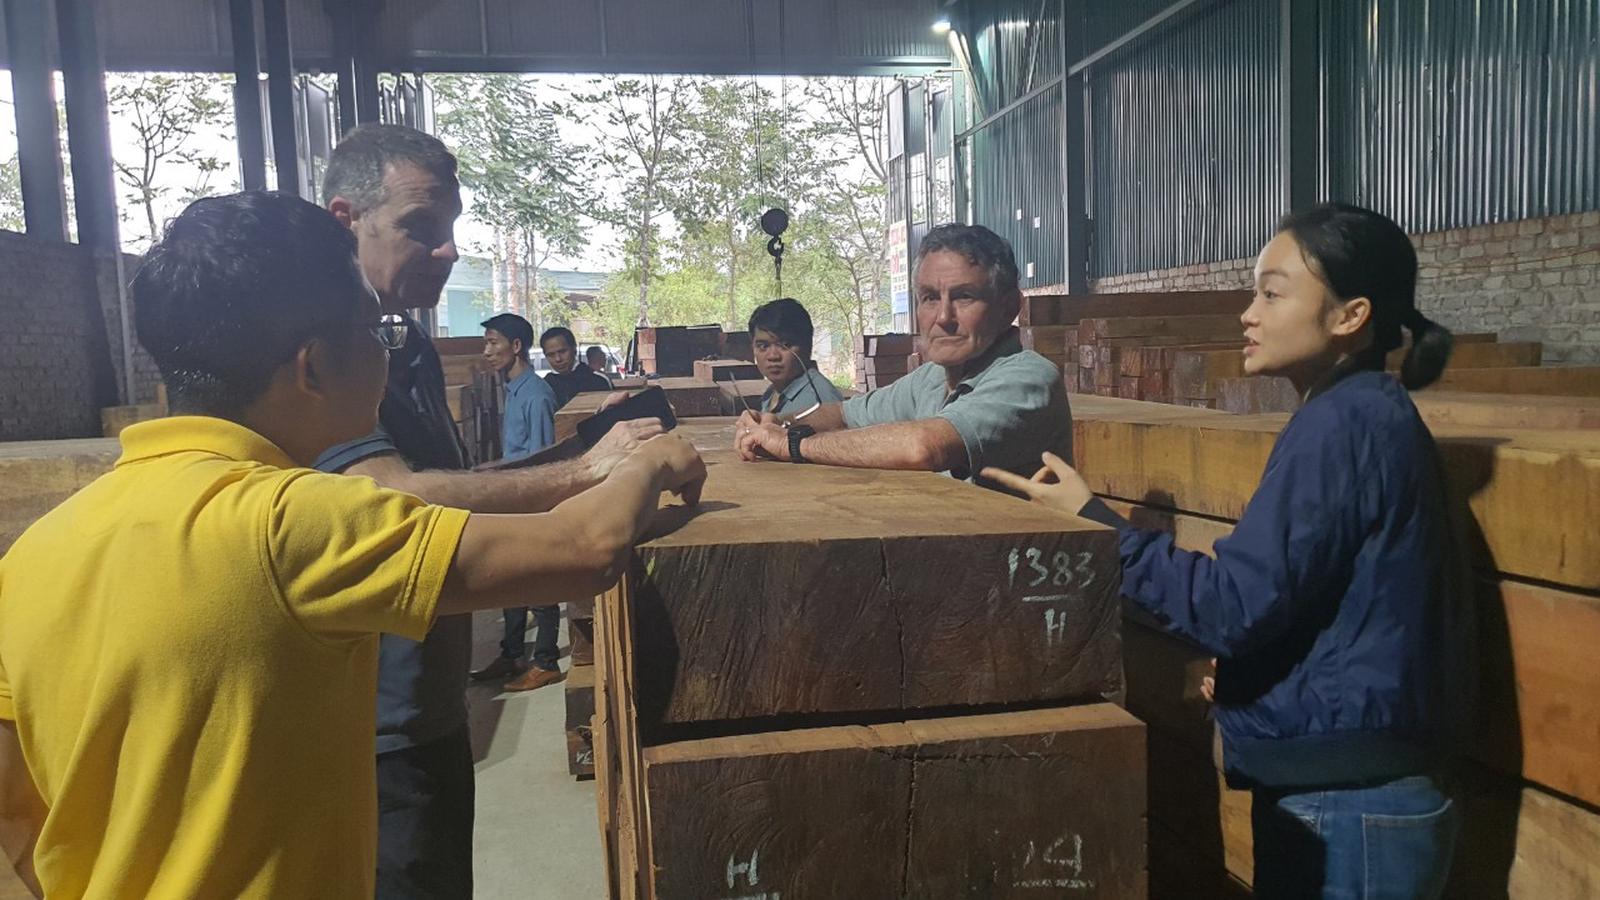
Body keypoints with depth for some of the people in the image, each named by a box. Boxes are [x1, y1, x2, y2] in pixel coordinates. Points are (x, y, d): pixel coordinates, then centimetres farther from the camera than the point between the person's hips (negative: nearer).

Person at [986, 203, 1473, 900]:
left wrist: (1091, 519, -17)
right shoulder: (1375, 415, 11)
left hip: (1344, 813, -9)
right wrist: (1242, 663, 7)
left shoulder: (1342, 423, -20)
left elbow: (1237, 607, -24)